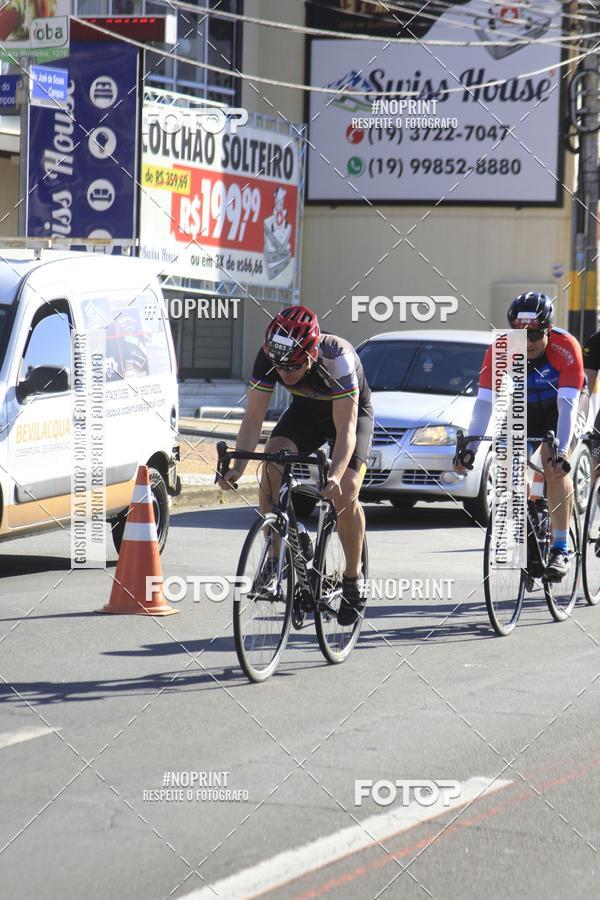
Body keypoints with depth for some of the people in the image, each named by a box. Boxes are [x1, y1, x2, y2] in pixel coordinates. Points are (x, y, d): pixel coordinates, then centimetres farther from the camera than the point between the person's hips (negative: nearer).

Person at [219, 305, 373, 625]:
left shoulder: (337, 359, -40)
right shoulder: (268, 358, -29)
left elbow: (346, 429, -41)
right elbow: (253, 417, -25)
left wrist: (336, 476, -56)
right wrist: (237, 465, -40)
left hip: (352, 412, -3)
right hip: (305, 410, 3)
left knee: (345, 495, -22)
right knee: (272, 461, -25)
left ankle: (353, 578, -1)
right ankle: (275, 556, -14)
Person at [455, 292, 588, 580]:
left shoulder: (566, 348, -34)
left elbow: (567, 405, -38)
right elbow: (484, 402, -30)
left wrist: (562, 451, -49)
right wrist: (469, 448, -40)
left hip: (567, 401, -3)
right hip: (523, 406, 3)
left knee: (555, 467, -25)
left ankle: (560, 549, -22)